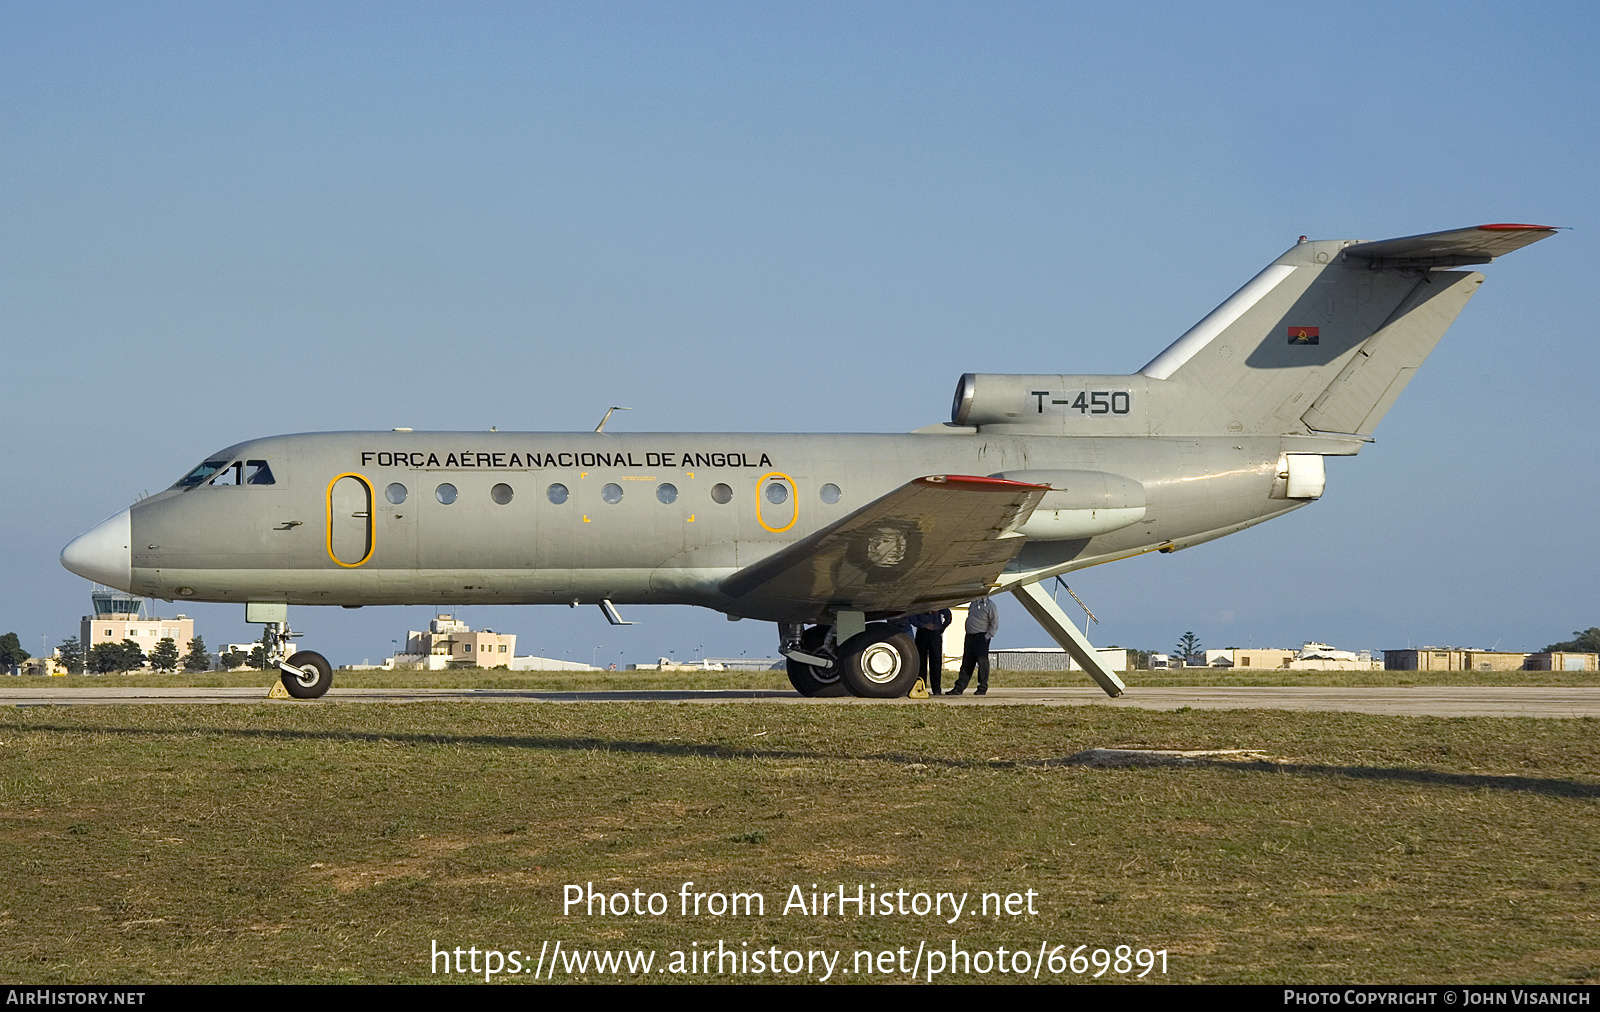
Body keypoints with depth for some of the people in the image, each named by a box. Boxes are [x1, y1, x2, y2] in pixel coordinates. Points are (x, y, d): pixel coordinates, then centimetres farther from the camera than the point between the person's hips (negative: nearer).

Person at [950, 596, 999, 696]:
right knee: (966, 663, 6)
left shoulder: (989, 605, -6)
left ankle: (983, 688, 2)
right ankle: (959, 688, 5)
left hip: (981, 637, -7)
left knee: (982, 662, -6)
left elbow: (994, 624, -9)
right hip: (970, 636, 7)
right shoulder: (972, 604, 16)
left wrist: (987, 636, -14)